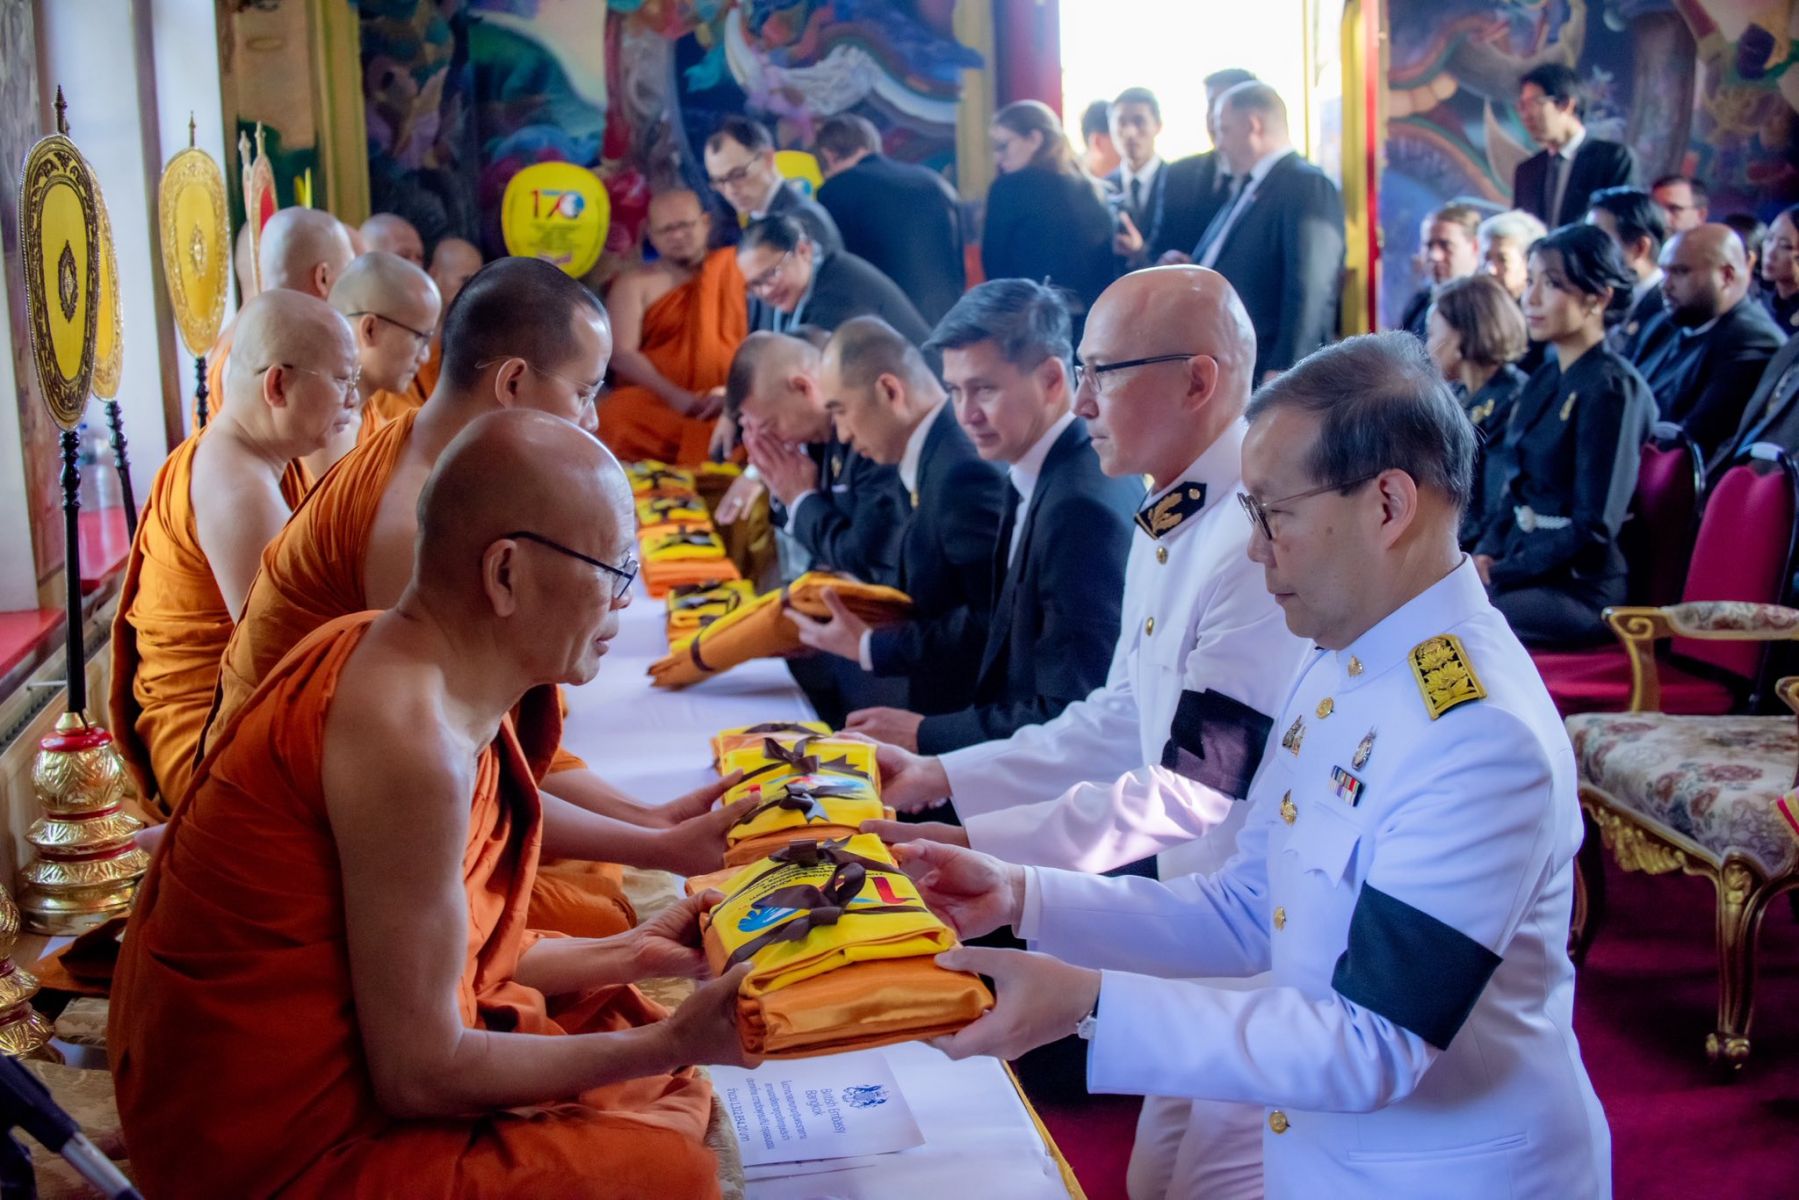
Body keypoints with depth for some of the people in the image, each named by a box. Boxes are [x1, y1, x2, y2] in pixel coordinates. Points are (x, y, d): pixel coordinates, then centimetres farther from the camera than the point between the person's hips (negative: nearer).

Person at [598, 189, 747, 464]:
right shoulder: (634, 283, 12)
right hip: (656, 401, 0)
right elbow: (621, 354, 0)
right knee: (619, 416, -34)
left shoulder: (735, 269, 14)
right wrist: (674, 395, -16)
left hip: (726, 406, 0)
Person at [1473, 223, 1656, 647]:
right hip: (1523, 565, 8)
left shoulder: (1611, 388, -13)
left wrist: (1499, 575, -16)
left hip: (1582, 589, -8)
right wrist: (1486, 552, 0)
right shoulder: (1547, 378, 13)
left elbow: (1594, 528, -16)